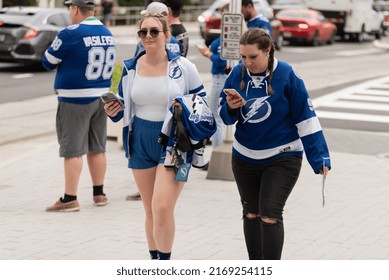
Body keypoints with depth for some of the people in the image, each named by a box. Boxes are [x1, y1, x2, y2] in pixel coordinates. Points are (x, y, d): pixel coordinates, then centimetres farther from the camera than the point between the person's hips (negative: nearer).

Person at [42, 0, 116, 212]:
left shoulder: (71, 34, -15)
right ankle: (99, 194, 21)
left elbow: (48, 62, -7)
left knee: (72, 150, -2)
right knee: (97, 148, 14)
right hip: (101, 98, 7)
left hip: (75, 101, -7)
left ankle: (70, 200, -1)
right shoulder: (108, 34, 6)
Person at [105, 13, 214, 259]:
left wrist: (186, 108, -15)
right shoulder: (130, 69, 3)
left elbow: (202, 104, 3)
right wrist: (113, 112, -7)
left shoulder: (184, 67, -7)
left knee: (162, 208, -15)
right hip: (141, 143, 4)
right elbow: (124, 109, 13)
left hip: (174, 143, -4)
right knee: (150, 211, 12)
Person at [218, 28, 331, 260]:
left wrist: (319, 157, -12)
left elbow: (306, 117, -11)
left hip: (282, 158, -4)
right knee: (251, 214, 15)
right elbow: (226, 118, 5)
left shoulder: (287, 75, -15)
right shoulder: (237, 73, -5)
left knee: (270, 215, -10)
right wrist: (231, 108, -19)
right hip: (245, 157, 5)